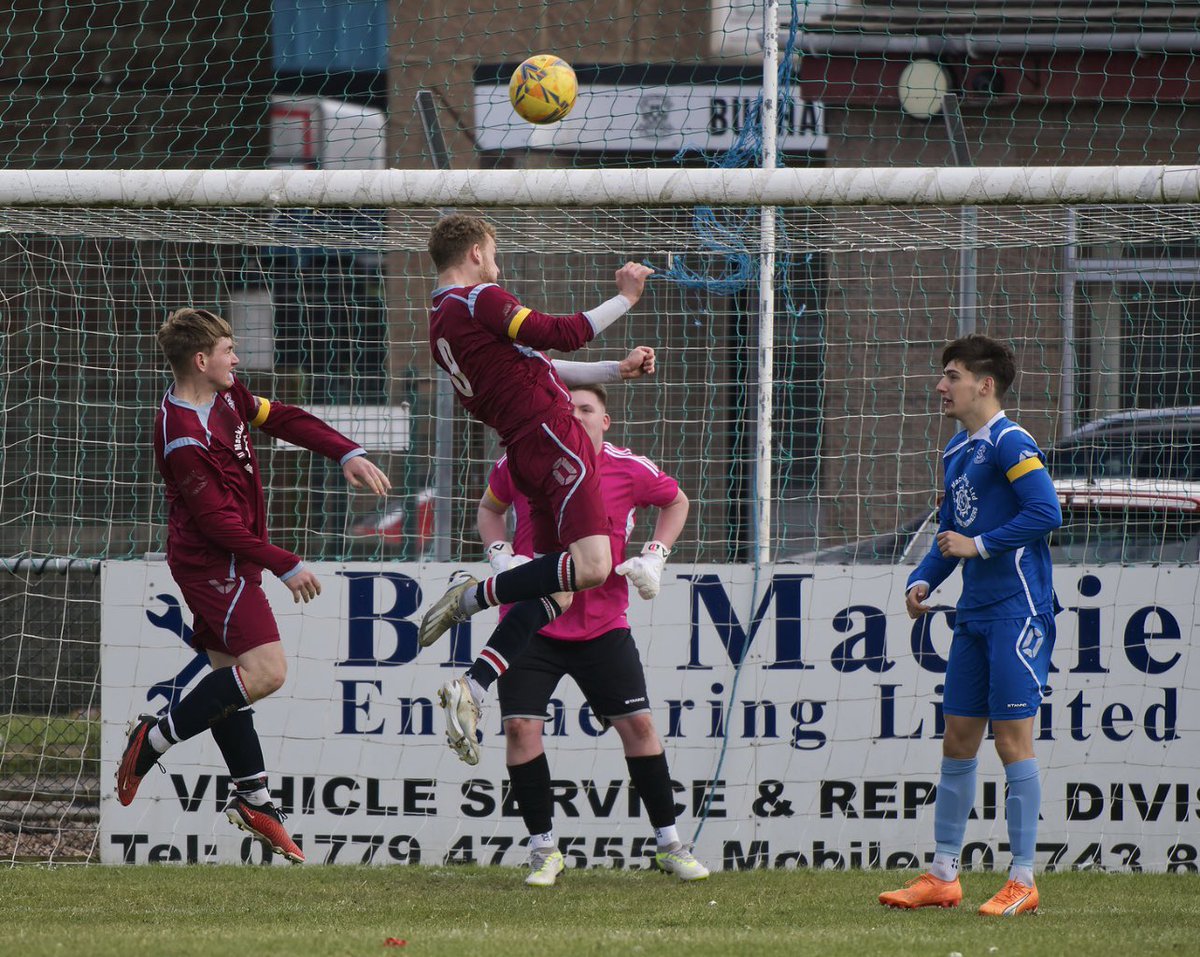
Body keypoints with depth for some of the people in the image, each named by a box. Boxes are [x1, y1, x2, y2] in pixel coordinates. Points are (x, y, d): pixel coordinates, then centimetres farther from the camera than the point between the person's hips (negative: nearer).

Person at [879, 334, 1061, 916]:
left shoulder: (1009, 444, -11)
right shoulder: (957, 452, 16)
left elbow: (1046, 513, -20)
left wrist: (978, 545, -15)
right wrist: (924, 580, 9)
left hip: (1018, 611, -9)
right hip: (974, 615, 9)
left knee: (1012, 739, -7)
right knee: (958, 739, 10)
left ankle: (1023, 882, -3)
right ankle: (943, 877, 16)